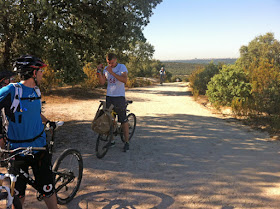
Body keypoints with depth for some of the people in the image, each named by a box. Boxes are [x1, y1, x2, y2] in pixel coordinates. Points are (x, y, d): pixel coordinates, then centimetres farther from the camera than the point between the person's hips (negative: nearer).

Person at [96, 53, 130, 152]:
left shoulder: (122, 67, -5)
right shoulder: (106, 69, 9)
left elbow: (124, 80, -21)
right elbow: (102, 82, 3)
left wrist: (112, 72, -25)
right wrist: (99, 71, -9)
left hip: (119, 97, -5)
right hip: (109, 97, 5)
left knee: (123, 120, -2)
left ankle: (126, 142, 6)